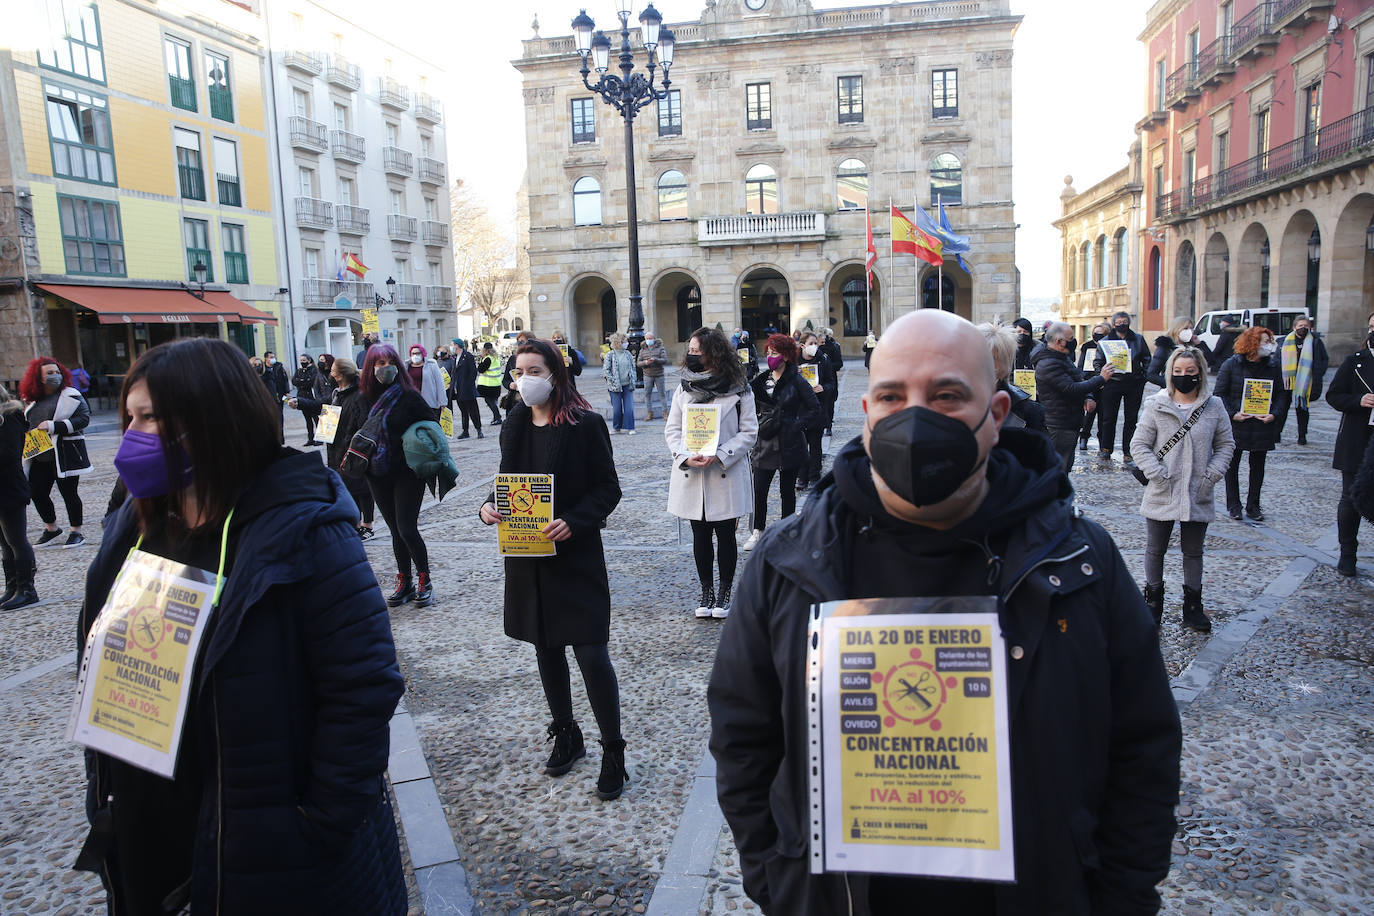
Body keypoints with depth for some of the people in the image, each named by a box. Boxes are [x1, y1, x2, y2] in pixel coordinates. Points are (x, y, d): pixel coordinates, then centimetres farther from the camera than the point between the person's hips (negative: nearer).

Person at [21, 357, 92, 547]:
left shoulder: (71, 396, -4)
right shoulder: (33, 401, 14)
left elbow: (84, 419, -15)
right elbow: (26, 425, 27)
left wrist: (53, 426, -20)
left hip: (65, 455, -6)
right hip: (39, 457, 6)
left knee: (69, 493, -1)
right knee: (37, 493, 8)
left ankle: (76, 532, 12)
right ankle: (51, 529, 28)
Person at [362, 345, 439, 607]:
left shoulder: (409, 396, -8)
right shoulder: (366, 398, 4)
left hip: (407, 473, -4)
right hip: (378, 476, 4)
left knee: (407, 529, -7)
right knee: (396, 531, 12)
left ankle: (425, 582, 9)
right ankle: (404, 583, 23)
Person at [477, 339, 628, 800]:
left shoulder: (585, 424, -10)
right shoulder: (514, 426, 7)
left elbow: (608, 489, -9)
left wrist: (573, 522, -23)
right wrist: (489, 506, -6)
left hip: (576, 555, -6)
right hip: (528, 558, 6)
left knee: (591, 654, -5)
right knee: (546, 649, 16)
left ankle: (613, 753, 10)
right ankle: (566, 736, 35)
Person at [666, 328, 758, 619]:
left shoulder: (738, 390, -4)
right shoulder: (684, 388, 6)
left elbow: (749, 431, -5)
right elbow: (672, 429, 6)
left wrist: (719, 456, -17)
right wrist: (686, 456, -12)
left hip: (726, 475, -3)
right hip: (691, 475, 3)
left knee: (725, 535, 6)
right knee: (700, 536, 11)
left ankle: (724, 592, 22)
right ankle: (706, 591, 25)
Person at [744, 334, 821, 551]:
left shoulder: (797, 382, -7)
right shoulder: (761, 380, 8)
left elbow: (816, 410, -5)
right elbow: (753, 408, 17)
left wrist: (797, 426, -12)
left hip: (789, 445, -4)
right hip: (764, 443, 4)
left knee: (787, 490, 8)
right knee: (759, 490, 1)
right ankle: (758, 531, 17)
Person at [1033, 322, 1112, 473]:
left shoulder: (1065, 358, 14)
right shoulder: (1049, 364, -20)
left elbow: (1080, 379, 20)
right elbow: (1072, 389, -26)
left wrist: (1088, 398, -2)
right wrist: (1101, 378, -18)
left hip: (1070, 424, 11)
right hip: (1059, 427, -11)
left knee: (1066, 465, 17)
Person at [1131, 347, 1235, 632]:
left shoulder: (1214, 406, 0)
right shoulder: (1155, 405, -6)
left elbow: (1226, 444, 8)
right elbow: (1139, 445, -5)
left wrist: (1212, 474, -5)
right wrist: (1157, 474, -15)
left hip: (1198, 496, 1)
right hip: (1162, 495, -1)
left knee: (1193, 552, 14)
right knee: (1155, 550, 11)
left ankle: (1193, 606, 27)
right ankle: (1153, 602, 27)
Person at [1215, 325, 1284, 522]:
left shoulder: (1271, 368, 5)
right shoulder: (1231, 365, -5)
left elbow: (1280, 395, 9)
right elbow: (1220, 393, -5)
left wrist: (1274, 414, -8)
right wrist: (1232, 414, -16)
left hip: (1262, 426, 3)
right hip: (1236, 425, -3)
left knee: (1258, 466, 9)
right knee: (1232, 465, 5)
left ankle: (1253, 505, 20)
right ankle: (1233, 505, 16)